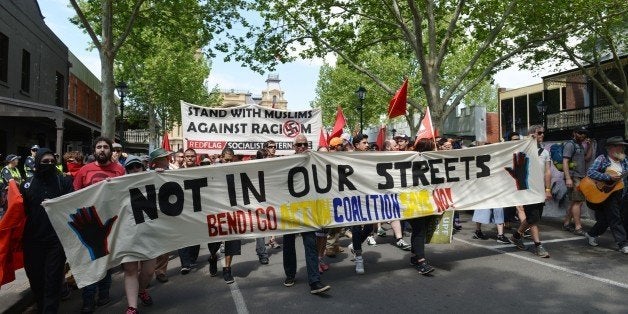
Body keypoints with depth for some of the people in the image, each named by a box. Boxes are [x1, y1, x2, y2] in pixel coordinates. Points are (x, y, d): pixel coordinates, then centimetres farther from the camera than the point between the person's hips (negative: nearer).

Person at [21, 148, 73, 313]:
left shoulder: (64, 181, -1)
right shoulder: (28, 184, 4)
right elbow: (22, 210, 8)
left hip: (57, 239, -2)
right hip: (33, 239, 3)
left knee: (53, 279, 1)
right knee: (35, 278, 13)